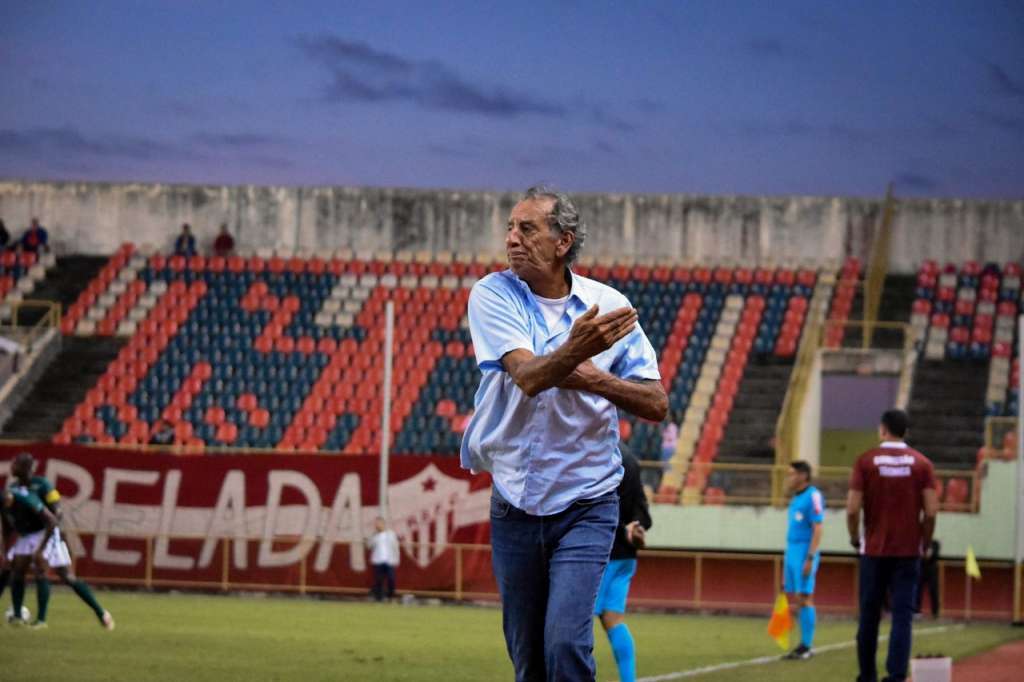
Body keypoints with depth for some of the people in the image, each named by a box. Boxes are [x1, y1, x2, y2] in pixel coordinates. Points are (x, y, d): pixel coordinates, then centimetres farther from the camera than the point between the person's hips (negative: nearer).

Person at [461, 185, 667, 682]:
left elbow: (656, 404, -1)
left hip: (585, 506, -1)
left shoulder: (608, 306, -2)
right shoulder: (492, 296, -5)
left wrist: (594, 379, -17)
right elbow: (527, 376, -22)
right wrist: (576, 350, -42)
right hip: (514, 505, 2)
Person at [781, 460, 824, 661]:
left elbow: (817, 529, -15)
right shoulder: (796, 498, 18)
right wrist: (787, 559, 21)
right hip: (791, 554, 9)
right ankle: (806, 643, 13)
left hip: (805, 554, -9)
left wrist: (810, 559, -21)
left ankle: (807, 646, -5)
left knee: (804, 598, -8)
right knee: (792, 599, 7)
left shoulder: (813, 497, -10)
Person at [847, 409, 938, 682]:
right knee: (902, 614, -2)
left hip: (874, 550, 0)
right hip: (908, 551, 0)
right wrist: (924, 544, 9)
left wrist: (855, 539, 9)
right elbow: (931, 511, -5)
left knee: (869, 615, 10)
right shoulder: (921, 463, 0)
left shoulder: (865, 461, -2)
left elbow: (853, 509, -7)